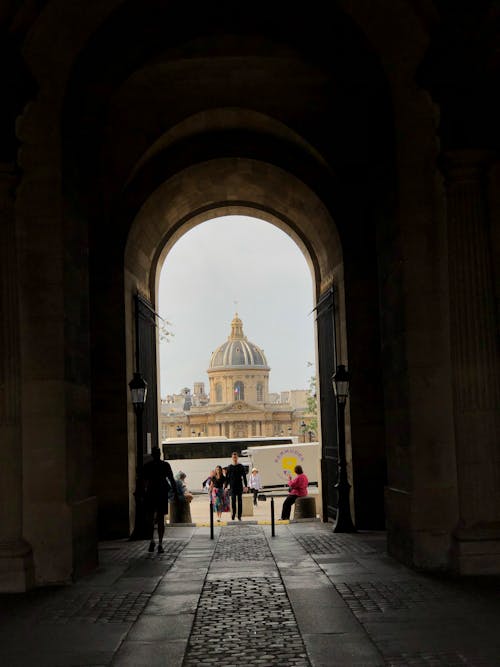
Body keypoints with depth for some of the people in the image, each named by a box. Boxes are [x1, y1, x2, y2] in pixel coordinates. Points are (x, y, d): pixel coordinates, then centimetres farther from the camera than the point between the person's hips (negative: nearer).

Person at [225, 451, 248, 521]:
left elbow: (244, 477, 3)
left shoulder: (241, 466, 3)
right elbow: (227, 478, 8)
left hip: (240, 486, 0)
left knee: (240, 501, 1)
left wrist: (245, 486, -4)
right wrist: (226, 487, 3)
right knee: (233, 500, -6)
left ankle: (239, 516, 4)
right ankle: (233, 514, -1)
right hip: (232, 487, 0)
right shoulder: (229, 467, 5)